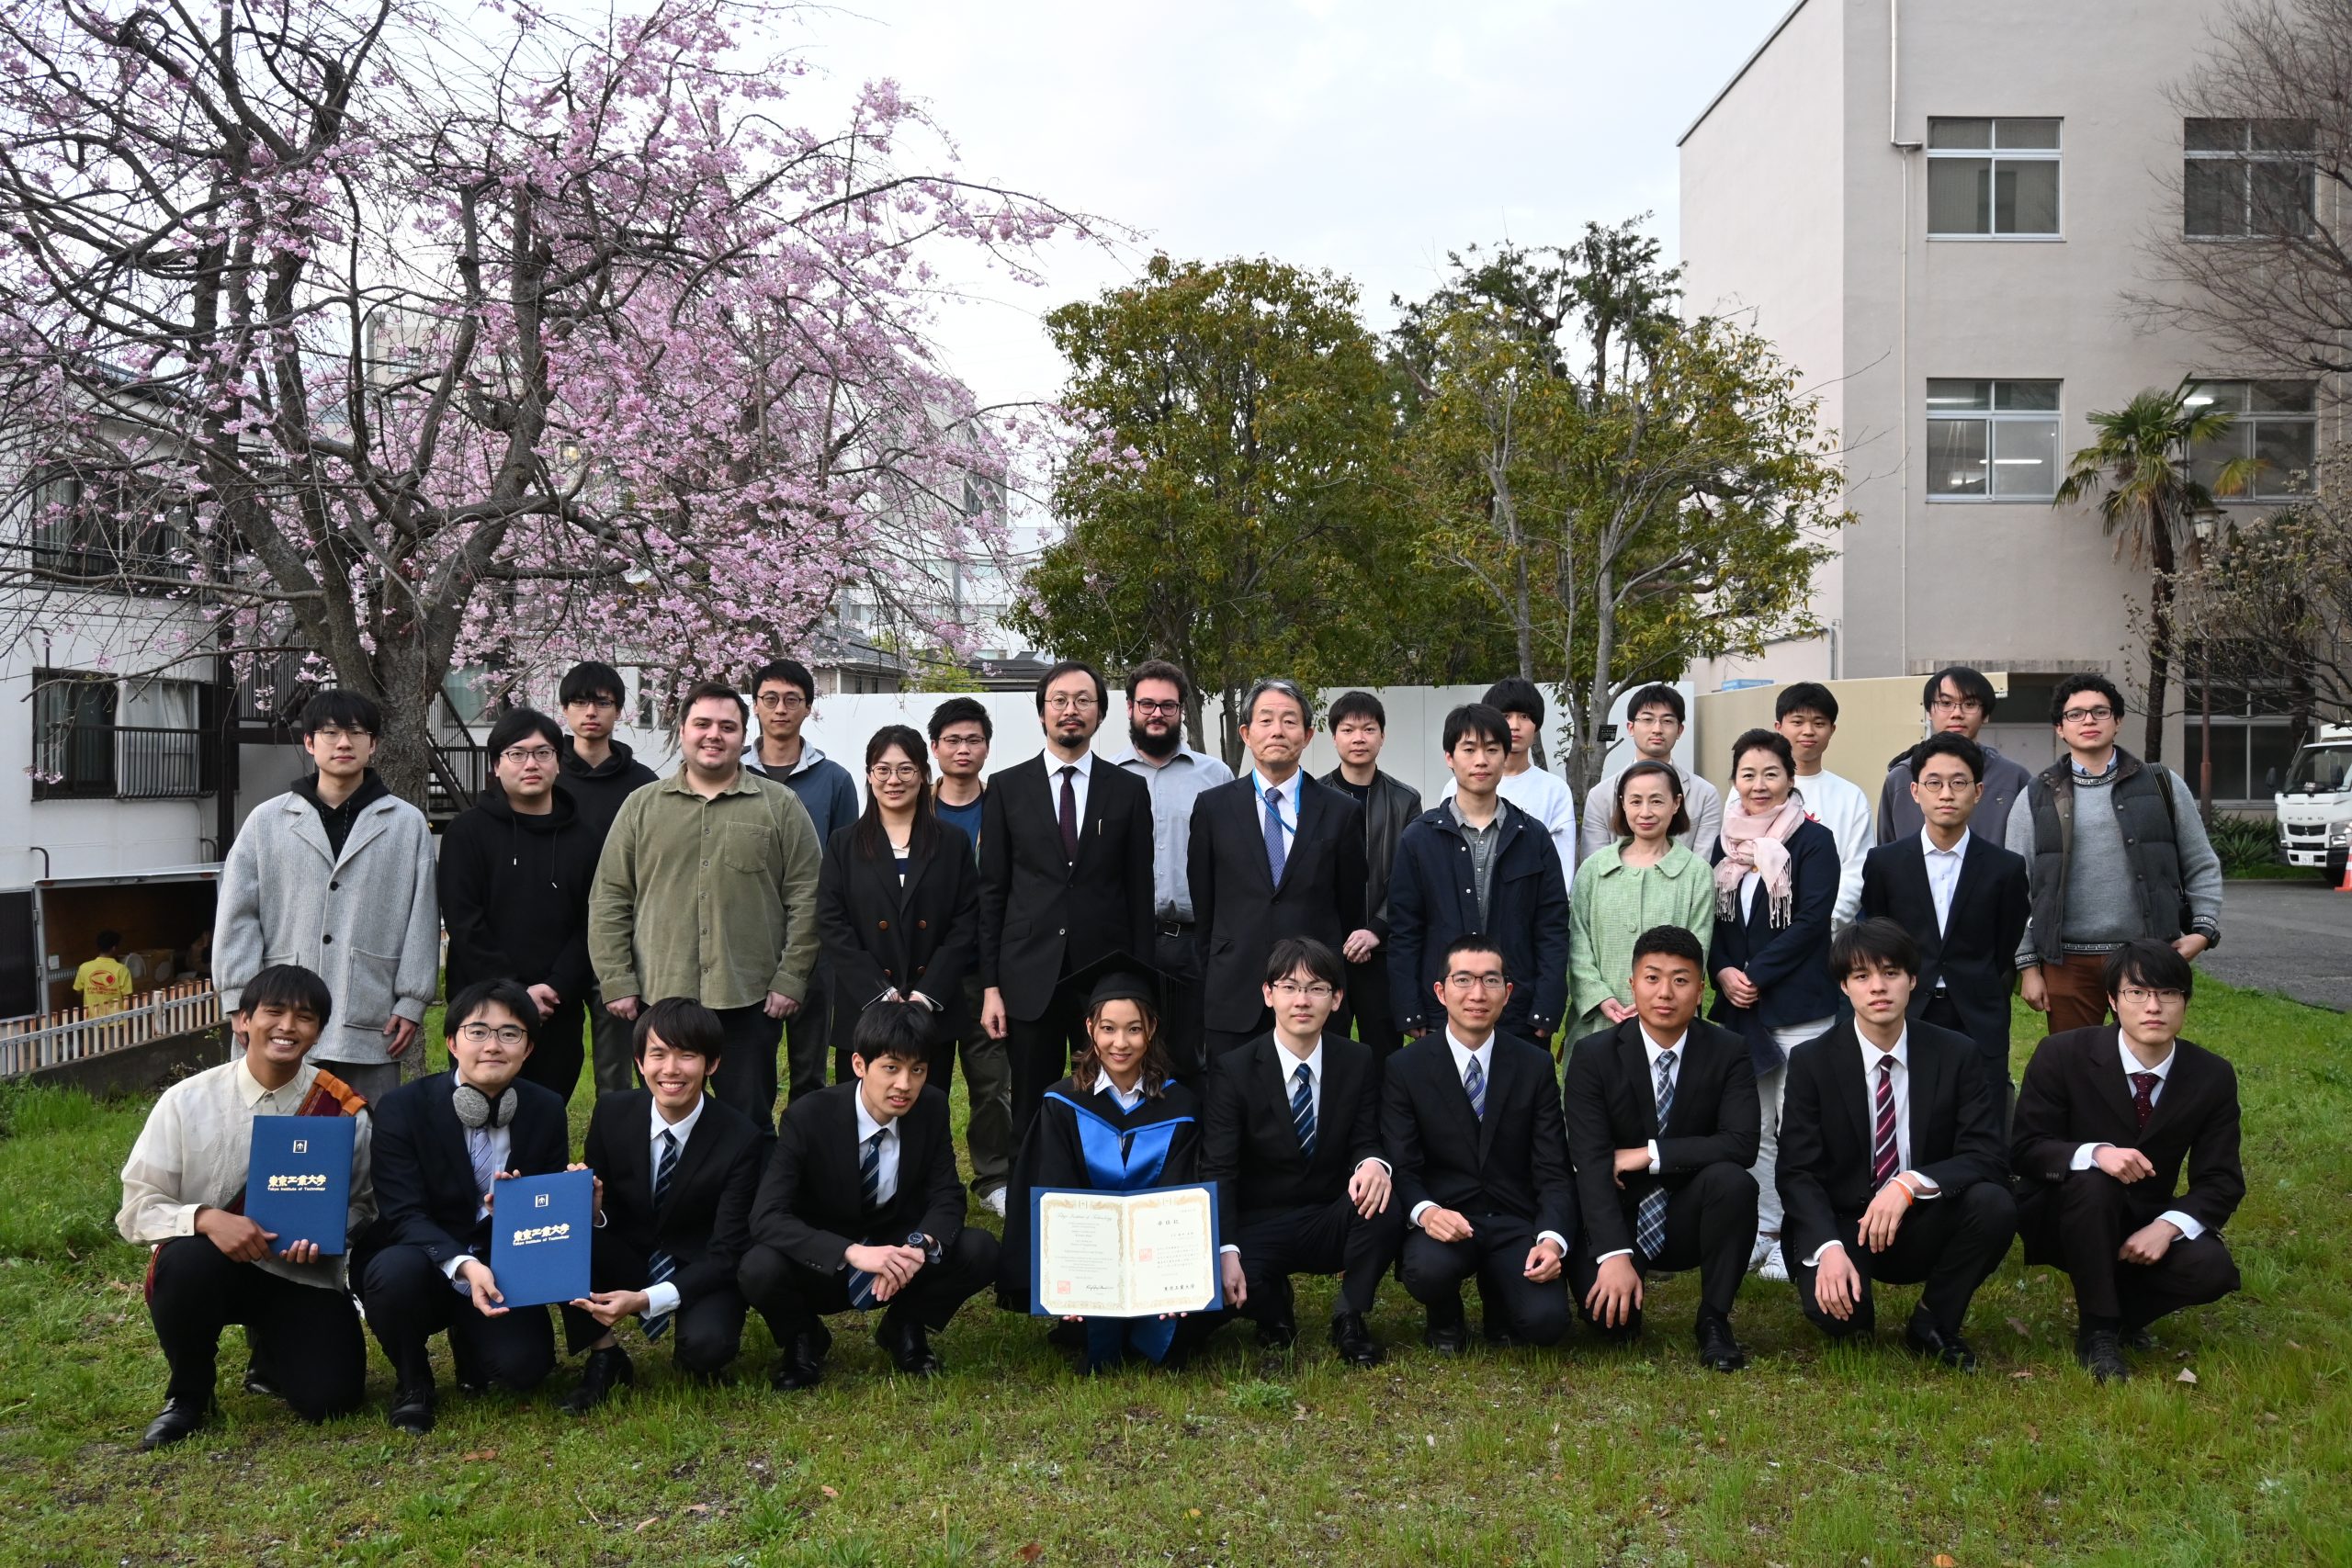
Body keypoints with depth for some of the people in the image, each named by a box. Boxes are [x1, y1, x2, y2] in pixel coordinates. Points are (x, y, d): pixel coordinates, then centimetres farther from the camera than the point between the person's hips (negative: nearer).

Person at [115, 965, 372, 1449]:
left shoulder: (343, 1109, -9)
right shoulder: (186, 1101, -11)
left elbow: (363, 1205, 2)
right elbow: (138, 1208, -8)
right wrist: (206, 1218, -28)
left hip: (301, 1274, 1)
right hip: (208, 1266, 0)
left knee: (330, 1397, -17)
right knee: (188, 1259, -37)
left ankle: (271, 1348, 22)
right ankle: (187, 1395, -6)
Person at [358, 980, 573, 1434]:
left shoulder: (546, 1110, -3)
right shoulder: (403, 1107, -12)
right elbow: (402, 1213, -18)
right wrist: (464, 1266, -35)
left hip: (501, 1271, 2)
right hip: (422, 1259, -2)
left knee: (525, 1364, -22)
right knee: (397, 1270, -35)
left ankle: (468, 1342, 16)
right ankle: (411, 1381, -5)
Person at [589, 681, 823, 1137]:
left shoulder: (781, 806, 4)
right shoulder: (641, 806, 8)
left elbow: (805, 898, 1)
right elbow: (609, 901, 7)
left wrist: (790, 979, -5)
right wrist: (615, 981, 0)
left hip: (749, 1000, -1)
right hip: (658, 996, 2)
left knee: (750, 1123, 7)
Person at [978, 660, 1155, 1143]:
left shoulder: (1129, 790, 5)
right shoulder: (1007, 788, 4)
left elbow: (1140, 891, 5)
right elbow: (991, 891, 4)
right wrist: (990, 985, -1)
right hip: (1030, 977, 0)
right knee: (1032, 1117, 8)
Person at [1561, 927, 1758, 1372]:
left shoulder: (1728, 1052, -5)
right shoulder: (1593, 1056, -9)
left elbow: (1741, 1145, -18)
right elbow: (1590, 1163, -18)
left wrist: (1649, 1154, -22)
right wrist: (1614, 1255, -29)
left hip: (1689, 1220, 1)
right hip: (1618, 1219, -1)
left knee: (1733, 1180, -30)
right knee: (1605, 1309, -27)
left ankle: (1714, 1321, -10)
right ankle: (1625, 1312, 14)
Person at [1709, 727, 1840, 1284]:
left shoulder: (1813, 841, -4)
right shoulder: (1727, 843, 12)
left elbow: (1811, 920, -12)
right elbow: (1713, 919, 12)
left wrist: (1756, 976, -14)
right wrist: (1723, 972, -6)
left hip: (1798, 1005, -5)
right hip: (1737, 1006, 5)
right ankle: (1761, 1229, 21)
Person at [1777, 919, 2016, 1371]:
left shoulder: (1955, 1055, -2)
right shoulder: (1812, 1061, -5)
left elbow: (1988, 1157, -10)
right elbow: (1797, 1172, -9)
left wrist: (1911, 1183, -29)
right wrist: (1829, 1247, -27)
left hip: (1924, 1228, 2)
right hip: (1843, 1225, -2)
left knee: (1994, 1204, -28)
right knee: (1834, 1310, -32)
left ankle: (1934, 1324, -3)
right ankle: (1855, 1314, 9)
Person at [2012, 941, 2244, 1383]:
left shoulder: (2213, 1077, -6)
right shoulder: (2062, 1055, -15)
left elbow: (2222, 1181, -6)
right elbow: (2027, 1150, -16)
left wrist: (2167, 1226, -26)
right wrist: (2095, 1154, -37)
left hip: (2144, 1226, 3)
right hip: (2061, 1218, -2)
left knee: (2212, 1268, -27)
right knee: (2093, 1181, -35)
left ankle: (2124, 1309, 7)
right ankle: (2097, 1330, -17)